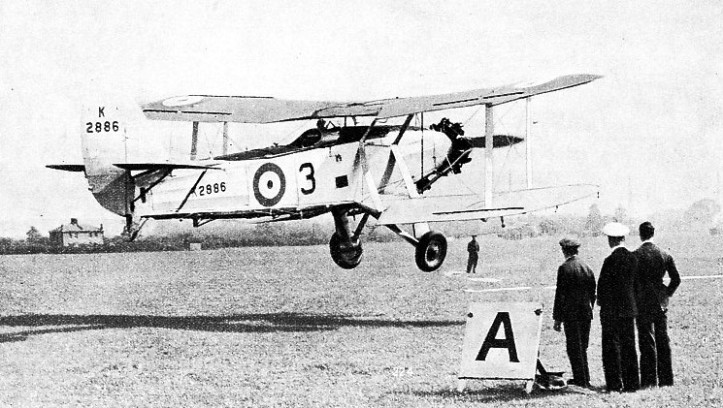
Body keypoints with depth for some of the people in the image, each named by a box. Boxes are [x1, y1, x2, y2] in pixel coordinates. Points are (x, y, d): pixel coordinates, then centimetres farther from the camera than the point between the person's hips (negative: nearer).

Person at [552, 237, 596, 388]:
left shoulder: (564, 268, -11)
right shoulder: (586, 268, 7)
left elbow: (560, 294, -12)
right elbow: (592, 292, 12)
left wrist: (557, 319, -10)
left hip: (571, 313, -6)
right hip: (586, 313, 6)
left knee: (574, 348, 1)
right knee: (582, 347, 16)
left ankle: (581, 379, 0)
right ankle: (584, 379, 21)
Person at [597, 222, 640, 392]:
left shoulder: (611, 260, -16)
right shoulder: (632, 258, 3)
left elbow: (603, 284, -13)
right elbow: (635, 282, 9)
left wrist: (601, 301, 4)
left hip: (611, 310, -6)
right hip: (629, 309, 6)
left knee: (611, 347, 1)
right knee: (629, 346, 11)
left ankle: (614, 383, 2)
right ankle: (631, 382, 14)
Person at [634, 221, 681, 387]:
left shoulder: (635, 255, -10)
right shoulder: (665, 255, 3)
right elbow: (676, 279, 4)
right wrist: (666, 294, 14)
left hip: (643, 303, -4)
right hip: (661, 303, 4)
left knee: (647, 342, -1)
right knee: (663, 341, 9)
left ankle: (649, 379, -2)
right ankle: (665, 378, 12)